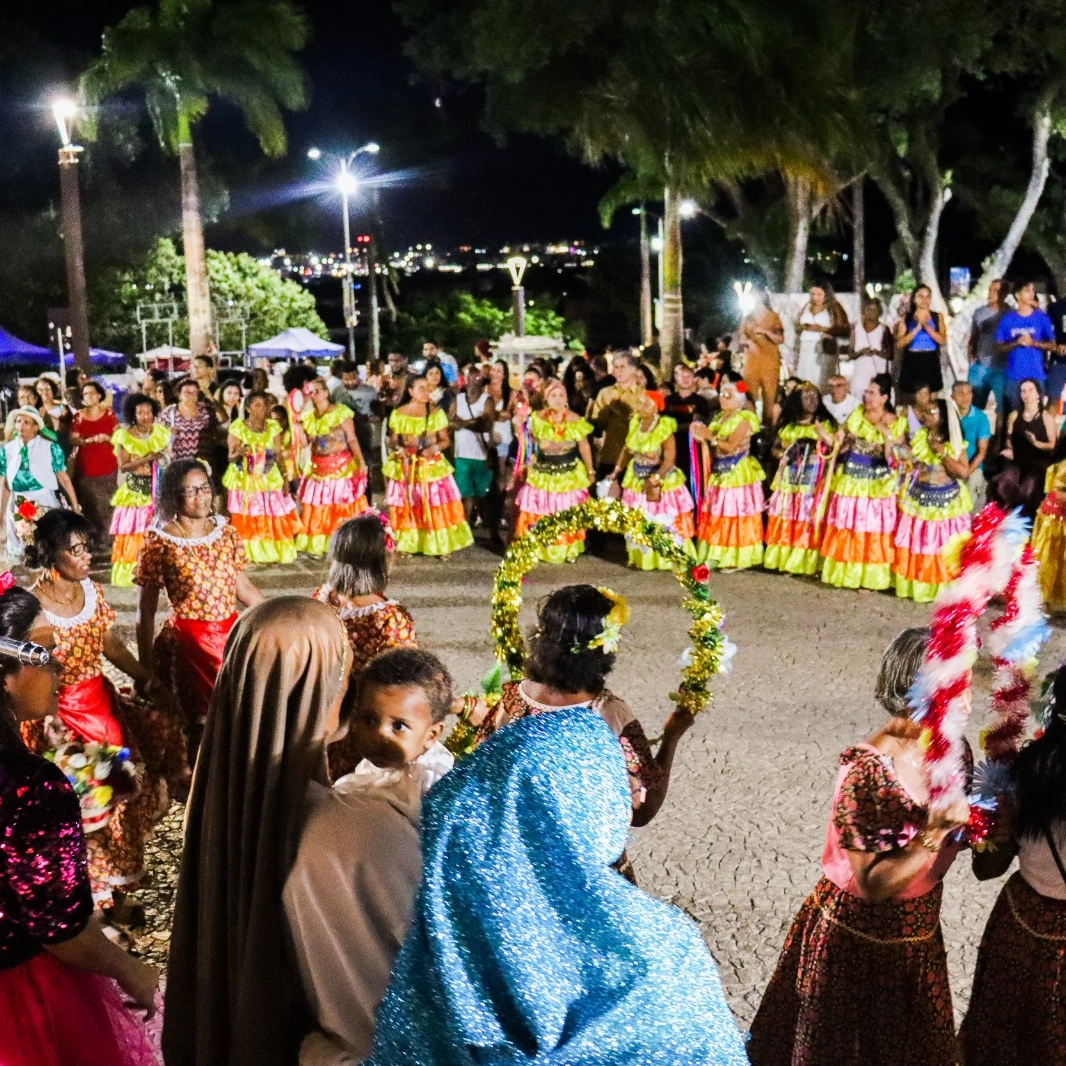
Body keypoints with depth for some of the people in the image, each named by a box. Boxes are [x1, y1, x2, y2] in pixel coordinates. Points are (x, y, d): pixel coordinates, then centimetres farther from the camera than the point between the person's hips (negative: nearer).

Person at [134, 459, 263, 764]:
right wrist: (145, 667, -5)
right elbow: (146, 612, -5)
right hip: (188, 640, -4)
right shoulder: (159, 542, -8)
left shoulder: (226, 532, 5)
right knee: (202, 726, 0)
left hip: (231, 633, 4)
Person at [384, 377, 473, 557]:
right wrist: (397, 449, -16)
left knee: (437, 505, -2)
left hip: (432, 466, 0)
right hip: (405, 467, 0)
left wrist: (433, 448, -18)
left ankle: (442, 545, 6)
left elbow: (445, 440, 1)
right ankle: (407, 545, 14)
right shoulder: (398, 414, 0)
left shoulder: (437, 413, 1)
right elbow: (393, 440, 6)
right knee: (406, 507, 4)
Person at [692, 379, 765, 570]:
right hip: (719, 473, 8)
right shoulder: (719, 417, 15)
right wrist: (702, 436, -6)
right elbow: (714, 448, 10)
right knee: (717, 515, 8)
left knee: (735, 515, -4)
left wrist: (710, 436, -17)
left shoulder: (744, 418, -9)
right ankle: (718, 556, 15)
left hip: (737, 474, -8)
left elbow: (731, 447, -18)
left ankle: (737, 559, 1)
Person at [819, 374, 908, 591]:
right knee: (845, 526, 8)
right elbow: (840, 445, 8)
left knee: (873, 528, 1)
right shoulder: (856, 415, 5)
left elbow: (893, 459, -11)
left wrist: (887, 435, -22)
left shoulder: (896, 423, -5)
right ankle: (844, 572, 19)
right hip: (850, 479, 4)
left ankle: (870, 577, 9)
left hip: (877, 483, -3)